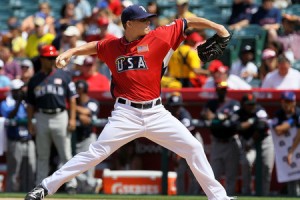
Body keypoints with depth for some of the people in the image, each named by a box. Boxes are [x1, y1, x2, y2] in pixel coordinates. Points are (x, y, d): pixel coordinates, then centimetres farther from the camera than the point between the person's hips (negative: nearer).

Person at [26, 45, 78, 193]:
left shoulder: (63, 76, 5)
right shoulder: (35, 80, 10)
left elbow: (72, 98, 2)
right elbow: (30, 104, 12)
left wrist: (72, 118, -6)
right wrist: (30, 123, 4)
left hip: (60, 117, -2)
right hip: (41, 118, 2)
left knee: (66, 155, -3)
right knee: (42, 156, 7)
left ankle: (71, 184, -2)